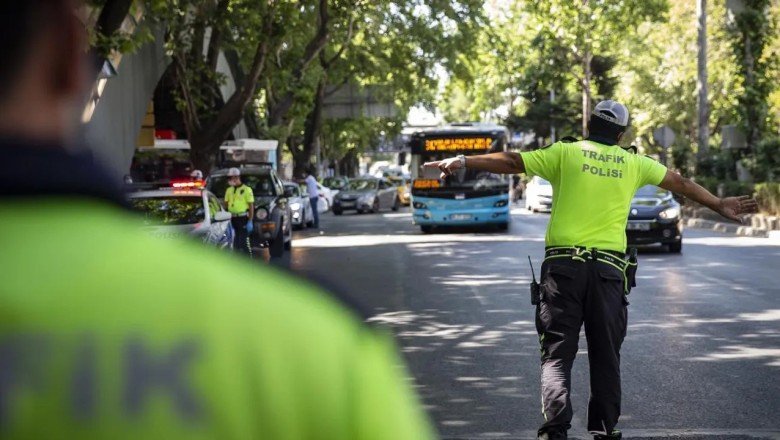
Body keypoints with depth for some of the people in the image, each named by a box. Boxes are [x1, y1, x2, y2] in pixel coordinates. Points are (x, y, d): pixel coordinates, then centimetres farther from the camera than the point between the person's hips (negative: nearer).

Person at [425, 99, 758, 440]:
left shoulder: (565, 153, 5)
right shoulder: (633, 163, 12)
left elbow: (511, 162, 2)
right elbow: (681, 184, 22)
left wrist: (463, 161, 9)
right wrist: (720, 205, 34)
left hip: (563, 263, -1)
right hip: (610, 268, 2)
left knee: (557, 353, 0)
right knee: (606, 355, 11)